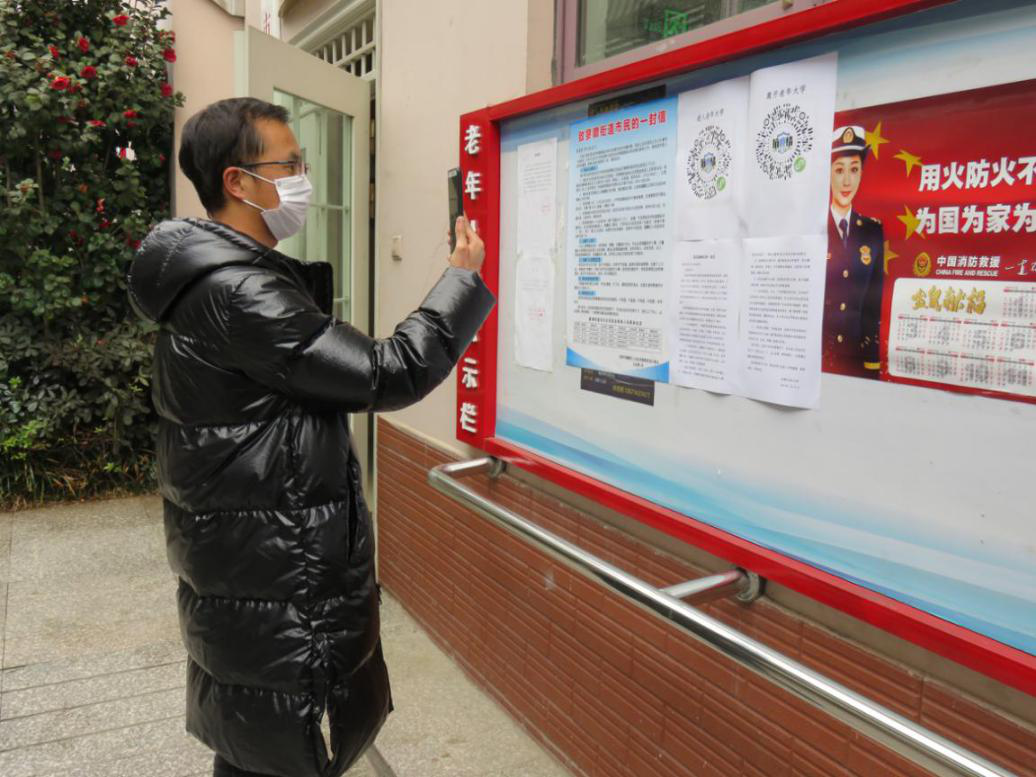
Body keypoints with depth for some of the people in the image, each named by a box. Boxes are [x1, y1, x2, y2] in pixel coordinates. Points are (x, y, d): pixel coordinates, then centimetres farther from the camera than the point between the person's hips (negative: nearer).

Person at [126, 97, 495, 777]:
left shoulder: (211, 275, 9)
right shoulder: (237, 292, -24)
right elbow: (388, 376, -23)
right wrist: (464, 277, -13)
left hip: (239, 561, 10)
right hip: (276, 584, -10)